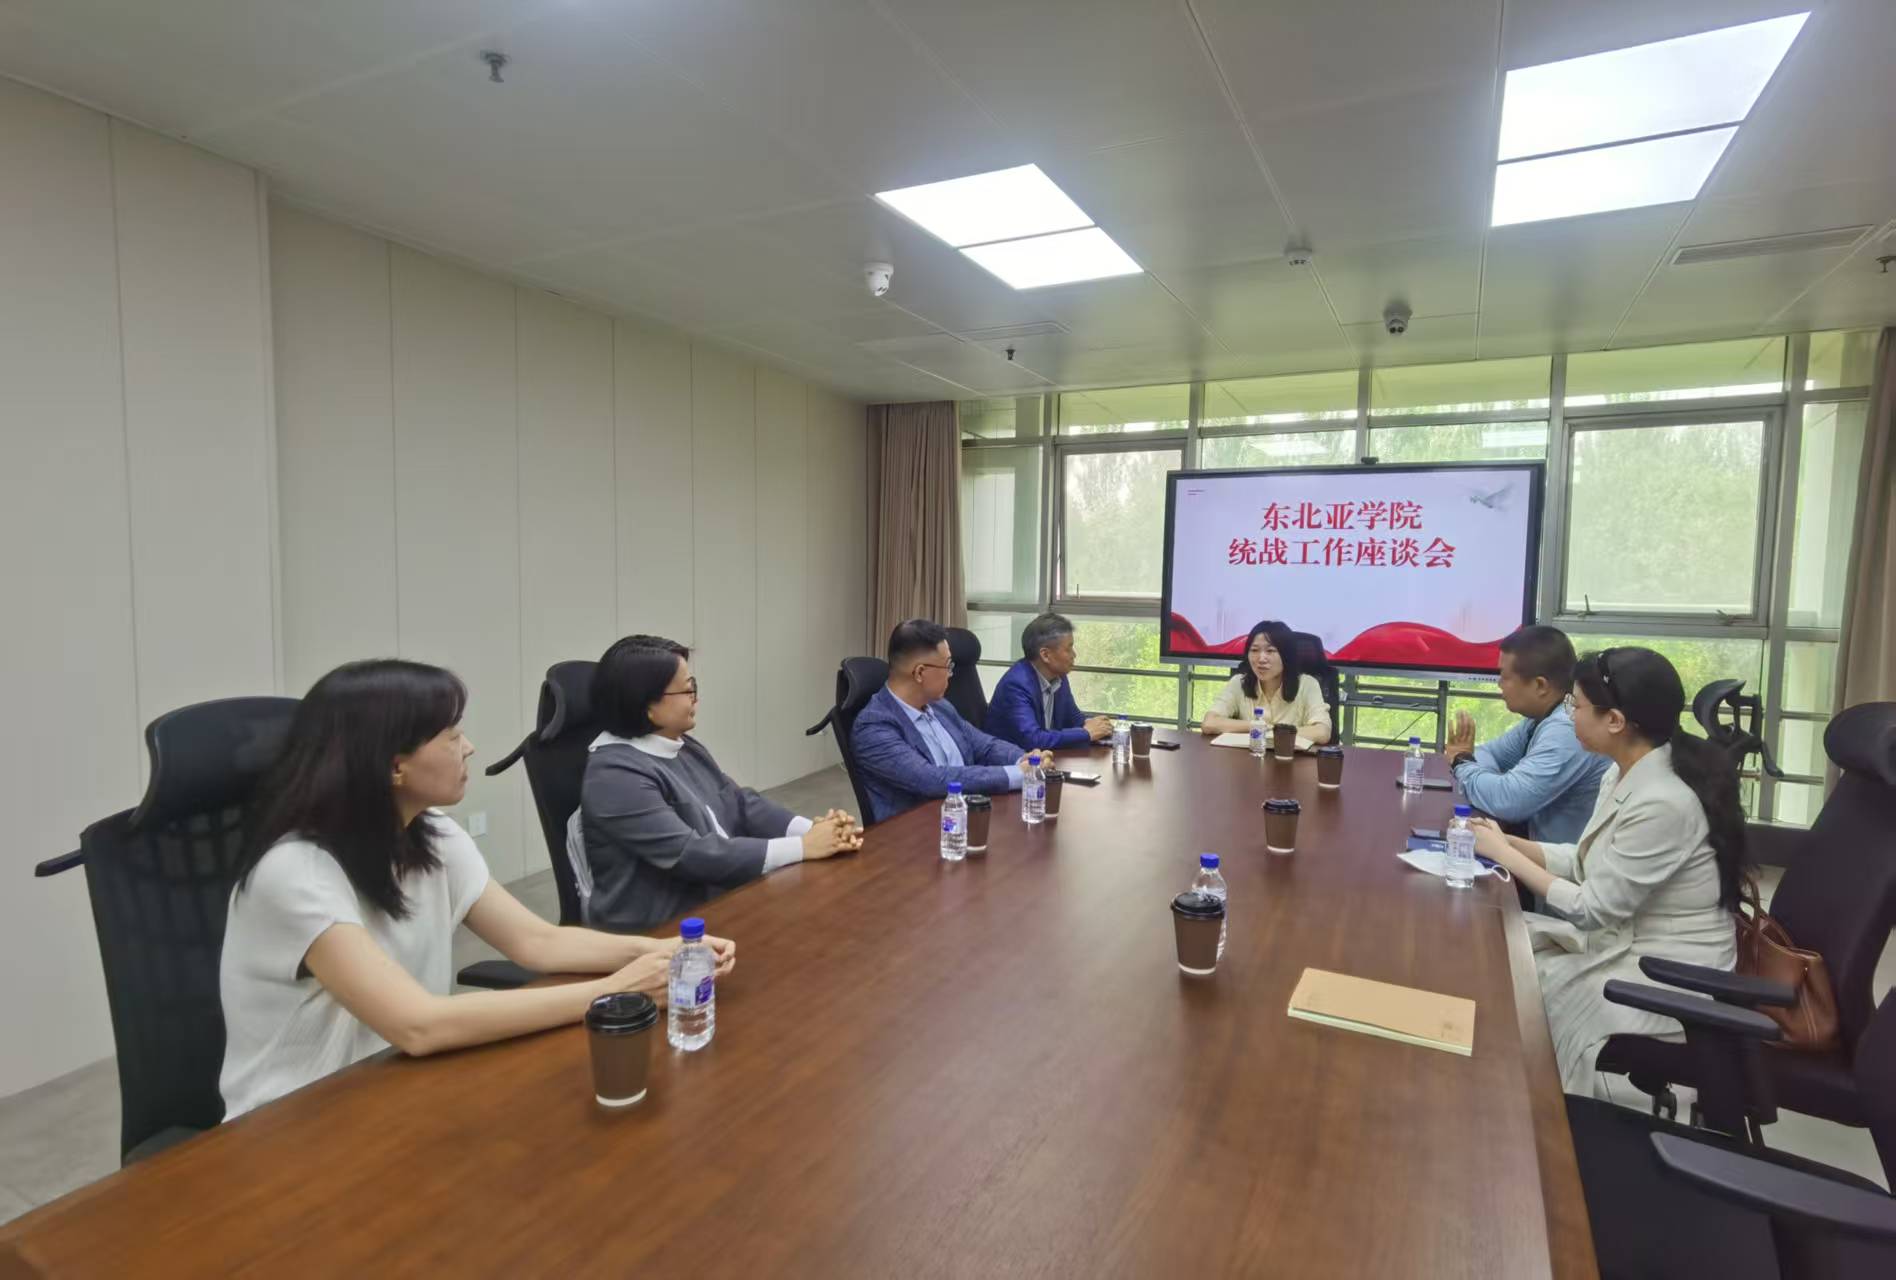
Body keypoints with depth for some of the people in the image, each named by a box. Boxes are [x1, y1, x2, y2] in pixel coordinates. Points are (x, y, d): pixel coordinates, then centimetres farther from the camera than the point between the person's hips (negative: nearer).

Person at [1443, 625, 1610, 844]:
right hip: (1542, 846, 7)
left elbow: (1506, 800, -31)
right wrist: (1465, 757, -12)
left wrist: (1462, 764, -12)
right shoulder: (1541, 716, 3)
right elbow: (1491, 753, 12)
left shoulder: (1567, 732, -25)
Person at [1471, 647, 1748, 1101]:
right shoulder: (1624, 773, -1)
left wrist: (1504, 854, -16)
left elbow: (1593, 909, -24)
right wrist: (1506, 841, -4)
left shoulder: (1663, 803, -29)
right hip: (1622, 938, 8)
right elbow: (1588, 863, 8)